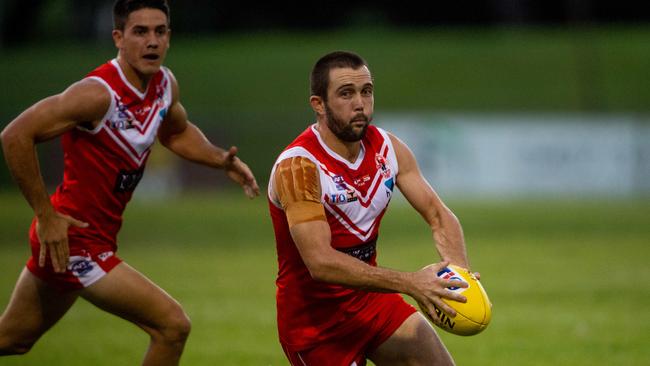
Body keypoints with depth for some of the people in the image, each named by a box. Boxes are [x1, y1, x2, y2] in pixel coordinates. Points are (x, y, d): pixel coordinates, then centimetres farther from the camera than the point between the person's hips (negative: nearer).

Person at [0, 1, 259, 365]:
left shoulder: (165, 84, 2)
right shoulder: (99, 94, -24)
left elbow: (177, 133, 25)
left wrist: (222, 160, 6)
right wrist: (46, 215, -24)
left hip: (99, 236, 9)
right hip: (74, 240, -9)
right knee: (173, 325, -12)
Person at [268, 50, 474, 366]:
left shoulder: (387, 148, -2)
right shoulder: (298, 168, -24)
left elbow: (439, 215, 0)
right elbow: (321, 262, -32)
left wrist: (460, 271, -22)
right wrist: (409, 283, -37)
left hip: (371, 299, 7)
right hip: (314, 317, -7)